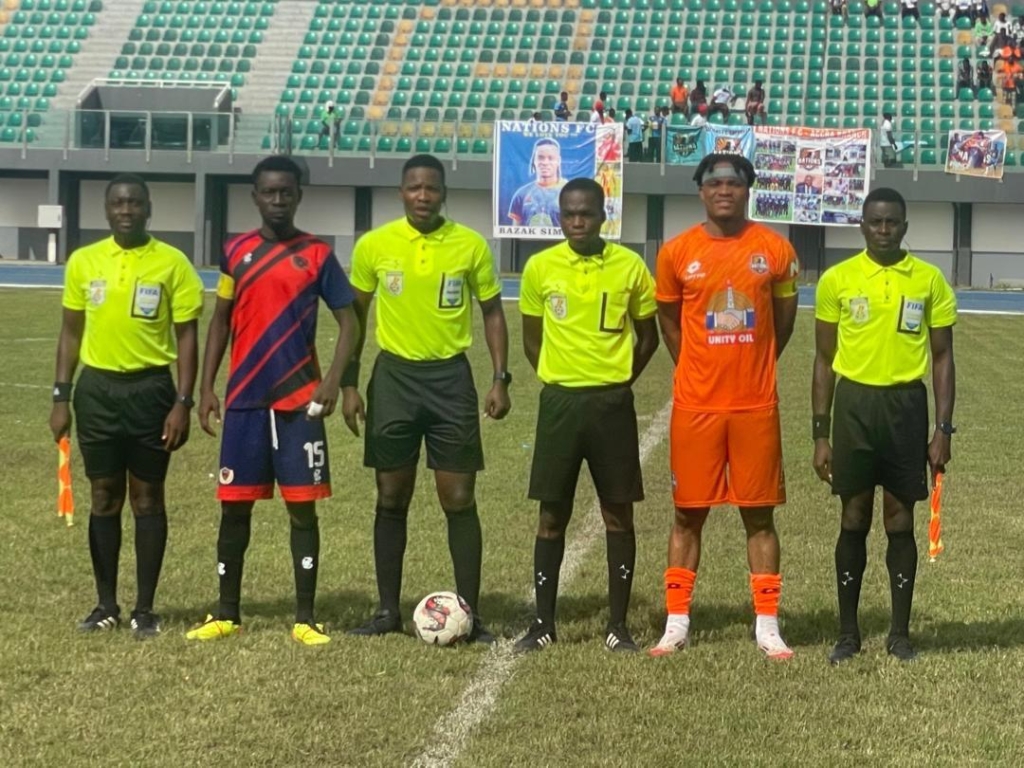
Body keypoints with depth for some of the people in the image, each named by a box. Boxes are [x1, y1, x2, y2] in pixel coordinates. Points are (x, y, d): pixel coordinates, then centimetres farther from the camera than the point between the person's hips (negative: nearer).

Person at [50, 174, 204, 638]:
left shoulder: (172, 263, -4)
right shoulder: (83, 262, 5)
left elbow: (186, 337, -2)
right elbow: (71, 332, 10)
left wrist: (183, 403, -9)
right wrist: (61, 396, 5)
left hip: (150, 388, -2)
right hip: (97, 388, 2)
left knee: (147, 497, 4)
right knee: (104, 497, 8)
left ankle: (145, 608, 11)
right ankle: (106, 605, 16)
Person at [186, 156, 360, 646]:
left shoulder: (317, 255, -1)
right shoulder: (236, 252, 7)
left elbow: (348, 321, 0)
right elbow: (221, 320, 12)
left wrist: (333, 382, -14)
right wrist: (207, 387, 4)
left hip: (299, 402, -2)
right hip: (244, 400, 3)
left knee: (302, 507, -1)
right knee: (234, 505, 6)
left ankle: (305, 618, 6)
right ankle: (226, 614, 17)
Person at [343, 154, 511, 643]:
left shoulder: (471, 246, -2)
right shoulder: (374, 246, -1)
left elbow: (492, 312, 7)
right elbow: (355, 315, 8)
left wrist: (500, 379, -2)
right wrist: (349, 384, 4)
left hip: (450, 377, -1)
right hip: (394, 376, 1)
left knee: (459, 499, -1)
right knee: (391, 498, 6)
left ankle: (470, 613, 6)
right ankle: (388, 610, 15)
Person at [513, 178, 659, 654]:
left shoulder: (629, 267, -1)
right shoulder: (540, 268, 1)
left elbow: (647, 335, 10)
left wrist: (619, 380, 3)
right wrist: (556, 379, 5)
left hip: (612, 403, 0)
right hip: (559, 401, 1)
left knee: (618, 514, 3)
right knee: (552, 515, 4)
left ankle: (618, 626, 11)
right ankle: (543, 624, 12)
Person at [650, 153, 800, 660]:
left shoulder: (775, 249, 0)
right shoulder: (677, 253, -1)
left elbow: (784, 318, 13)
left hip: (756, 405, 0)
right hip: (695, 405, 0)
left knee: (760, 514, 4)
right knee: (688, 513, 5)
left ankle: (767, 626, 10)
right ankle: (676, 623, 13)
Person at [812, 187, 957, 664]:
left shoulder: (929, 280, 2)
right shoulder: (837, 280, 1)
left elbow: (943, 358, 6)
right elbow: (824, 359, 6)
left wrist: (943, 429, 0)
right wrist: (820, 433, 2)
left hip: (906, 405, 0)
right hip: (854, 402, 0)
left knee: (900, 520, 5)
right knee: (854, 519, 4)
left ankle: (900, 633, 14)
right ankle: (848, 633, 12)